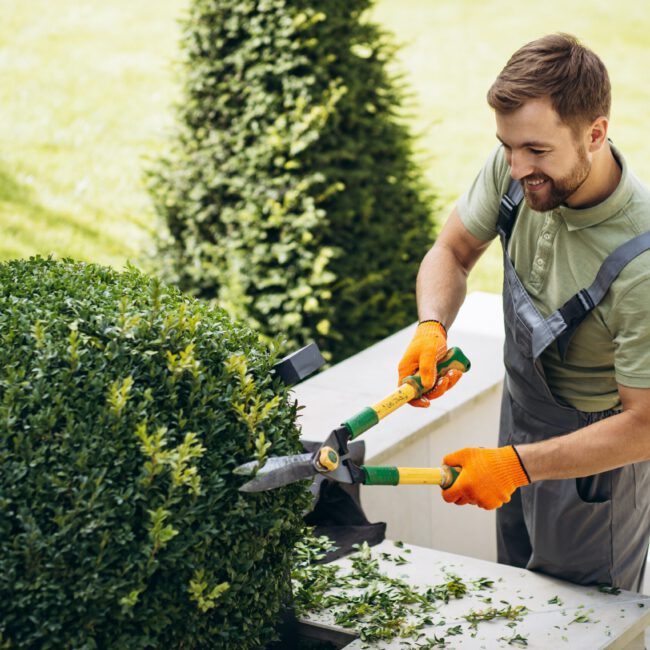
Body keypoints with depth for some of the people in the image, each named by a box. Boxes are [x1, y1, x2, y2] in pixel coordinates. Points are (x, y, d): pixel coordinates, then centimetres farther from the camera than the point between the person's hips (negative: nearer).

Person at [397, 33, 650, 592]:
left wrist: (515, 464, -31)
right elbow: (452, 252, -1)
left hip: (597, 449, -6)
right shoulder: (516, 168, -19)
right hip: (521, 409, 7)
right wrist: (431, 330, -22)